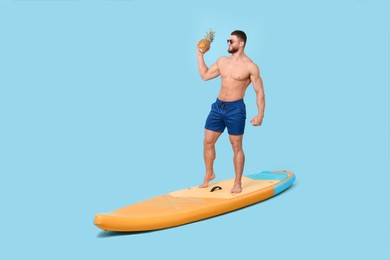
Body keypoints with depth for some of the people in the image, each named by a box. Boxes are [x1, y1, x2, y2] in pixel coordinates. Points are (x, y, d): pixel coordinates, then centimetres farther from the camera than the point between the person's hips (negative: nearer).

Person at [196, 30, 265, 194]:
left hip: (235, 109, -6)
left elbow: (259, 92, -5)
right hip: (218, 106, 6)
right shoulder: (222, 61, 11)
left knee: (236, 146, 2)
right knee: (208, 142, 7)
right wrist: (200, 55, 14)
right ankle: (209, 174, 28)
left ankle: (237, 183, 13)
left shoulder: (250, 67, -7)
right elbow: (204, 75, 19)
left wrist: (260, 114, -14)